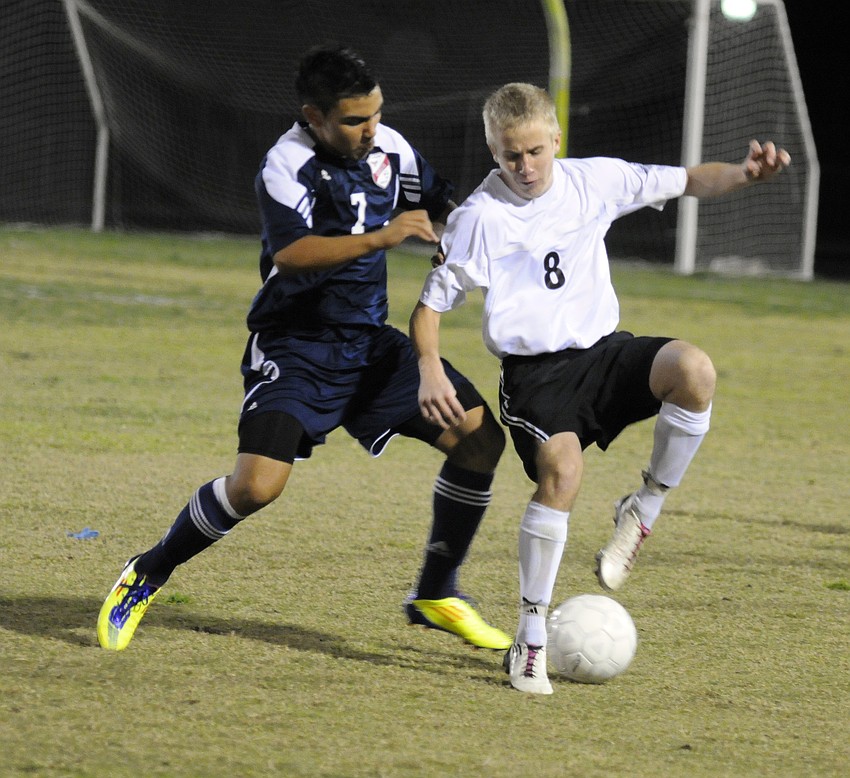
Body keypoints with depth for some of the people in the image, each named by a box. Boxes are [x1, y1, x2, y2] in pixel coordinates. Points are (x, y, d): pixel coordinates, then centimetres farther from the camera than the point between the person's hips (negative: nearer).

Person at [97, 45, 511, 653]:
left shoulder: (389, 148, 3)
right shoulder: (288, 165, -18)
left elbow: (438, 204, 24)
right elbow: (290, 253, -36)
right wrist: (378, 239, -42)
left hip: (370, 341, 7)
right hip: (295, 350, -7)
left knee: (481, 436, -4)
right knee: (257, 484, -24)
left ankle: (436, 593, 12)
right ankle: (147, 576, 1)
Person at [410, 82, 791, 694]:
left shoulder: (593, 181, 4)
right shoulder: (480, 217, -4)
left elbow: (687, 182, 8)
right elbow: (431, 304, 1)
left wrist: (745, 173, -11)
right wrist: (431, 371, -16)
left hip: (603, 350, 3)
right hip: (534, 371, -3)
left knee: (694, 371, -29)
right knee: (561, 469, -30)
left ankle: (643, 511, -6)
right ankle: (531, 637, -18)